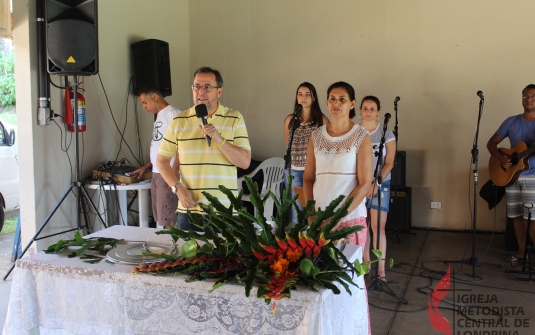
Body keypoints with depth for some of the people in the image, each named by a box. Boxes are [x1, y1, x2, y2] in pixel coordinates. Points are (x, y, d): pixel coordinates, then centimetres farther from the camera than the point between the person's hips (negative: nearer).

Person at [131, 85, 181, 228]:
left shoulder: (172, 114, -12)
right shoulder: (159, 116, 17)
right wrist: (146, 167, 26)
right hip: (156, 174, 9)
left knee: (169, 221, -5)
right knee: (160, 219, 10)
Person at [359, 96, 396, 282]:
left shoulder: (386, 133, -1)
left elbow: (389, 163, -3)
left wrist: (376, 183, -14)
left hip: (381, 184, -2)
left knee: (378, 227, -5)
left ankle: (381, 269, 2)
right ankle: (365, 262, 21)